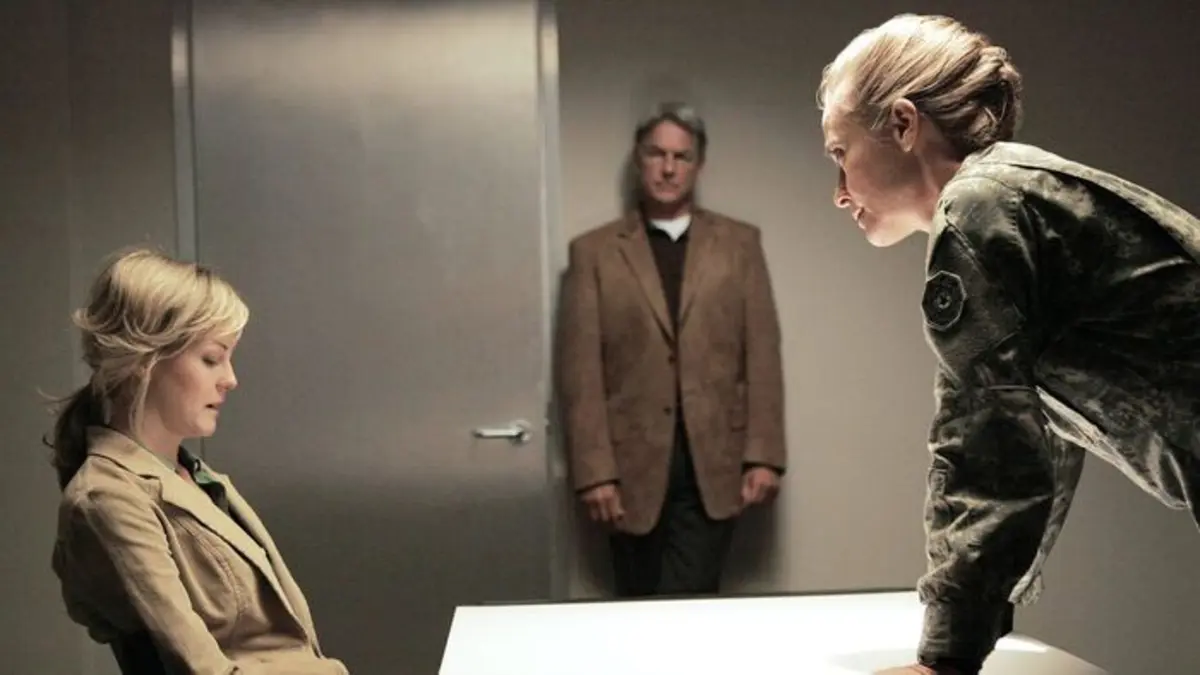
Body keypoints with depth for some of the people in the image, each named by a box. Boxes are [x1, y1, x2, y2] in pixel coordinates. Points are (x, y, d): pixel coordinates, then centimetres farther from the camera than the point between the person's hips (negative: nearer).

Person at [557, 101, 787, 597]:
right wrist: (595, 471, -8)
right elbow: (580, 371, -2)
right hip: (633, 464, 0)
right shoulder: (594, 252, 3)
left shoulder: (740, 243, 8)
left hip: (714, 463, 0)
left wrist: (764, 456, -4)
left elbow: (762, 356, 4)